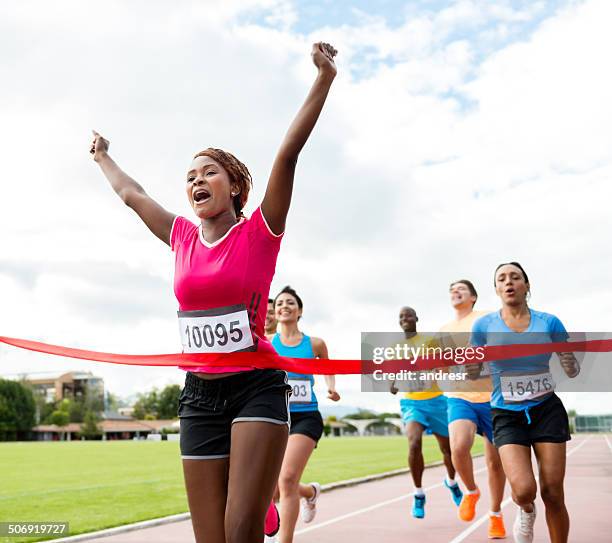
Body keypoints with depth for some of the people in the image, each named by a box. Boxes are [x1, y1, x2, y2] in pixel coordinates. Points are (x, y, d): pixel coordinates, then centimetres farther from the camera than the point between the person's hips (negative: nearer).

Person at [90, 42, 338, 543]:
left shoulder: (259, 232, -3)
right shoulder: (183, 237, 10)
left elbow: (288, 154, -12)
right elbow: (131, 193, 26)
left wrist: (324, 78, -19)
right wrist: (102, 158, 41)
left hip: (257, 386, -4)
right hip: (200, 393, 5)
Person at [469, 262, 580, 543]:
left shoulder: (549, 322, 0)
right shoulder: (484, 325, -2)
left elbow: (572, 371, 4)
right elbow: (472, 372, 5)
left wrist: (570, 360, -19)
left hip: (547, 410, 1)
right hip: (507, 415, -1)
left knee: (553, 494, 0)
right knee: (524, 490, -19)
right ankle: (526, 511, 16)